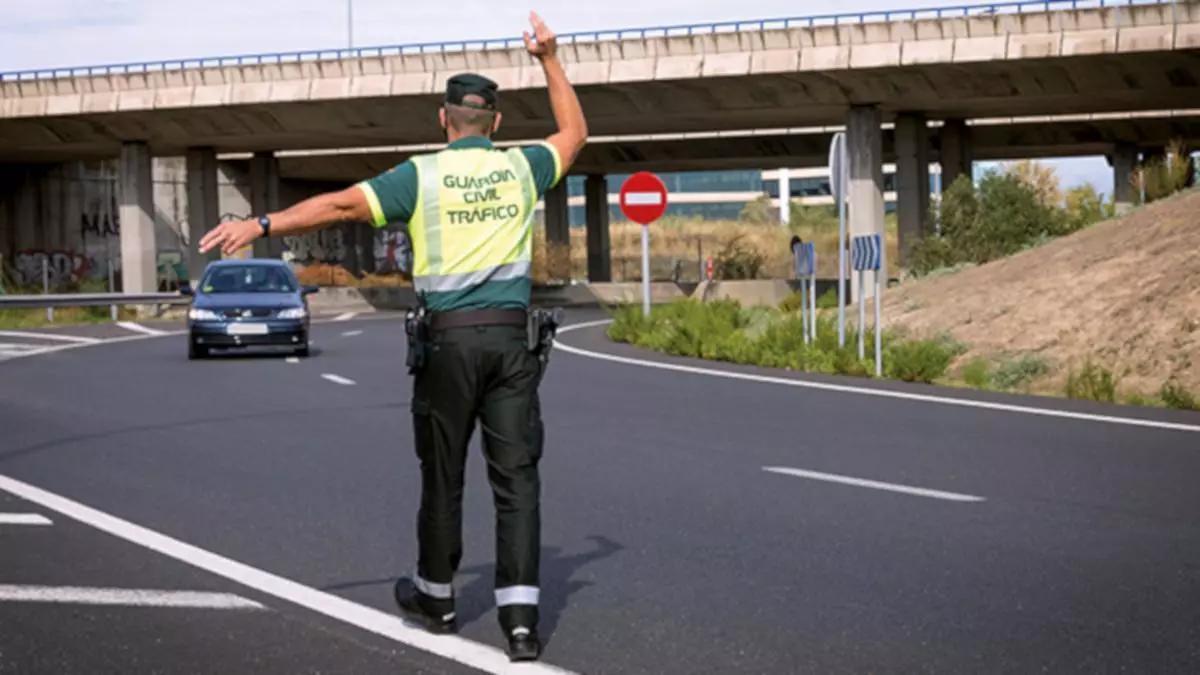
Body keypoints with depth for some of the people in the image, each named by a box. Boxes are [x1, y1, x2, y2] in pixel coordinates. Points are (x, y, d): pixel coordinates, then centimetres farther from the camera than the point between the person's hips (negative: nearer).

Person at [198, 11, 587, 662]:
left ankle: (435, 596, 27)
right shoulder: (520, 167, 6)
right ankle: (521, 614, -8)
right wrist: (549, 58, 31)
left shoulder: (421, 175, -3)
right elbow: (574, 133, 26)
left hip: (448, 338, -2)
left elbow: (338, 205, -9)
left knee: (442, 473, 11)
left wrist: (259, 225, -7)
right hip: (511, 336, 2)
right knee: (517, 475, 0)